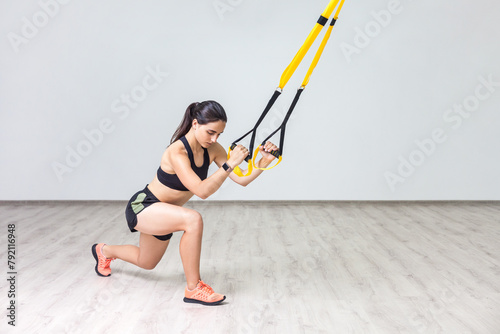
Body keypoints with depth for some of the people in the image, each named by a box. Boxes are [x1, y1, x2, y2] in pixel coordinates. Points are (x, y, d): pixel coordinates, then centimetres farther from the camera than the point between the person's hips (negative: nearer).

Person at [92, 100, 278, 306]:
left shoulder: (212, 149, -12)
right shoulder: (177, 151, -31)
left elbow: (242, 180, -16)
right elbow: (201, 191, -42)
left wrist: (263, 163, -31)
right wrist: (229, 164, -48)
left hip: (161, 213, 8)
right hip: (141, 208, -8)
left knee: (146, 263, 27)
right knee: (193, 220, -36)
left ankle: (104, 251, 57)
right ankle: (193, 288, -18)